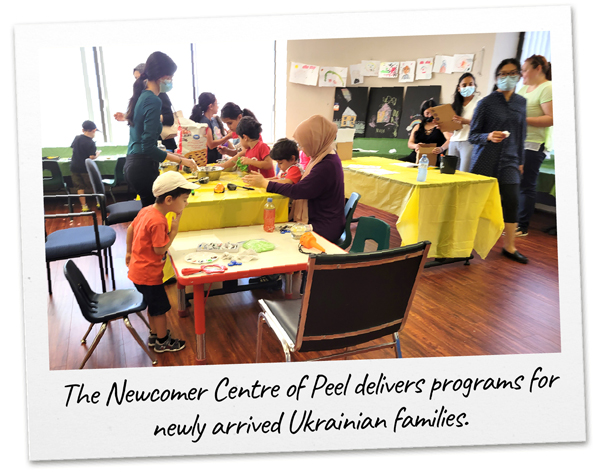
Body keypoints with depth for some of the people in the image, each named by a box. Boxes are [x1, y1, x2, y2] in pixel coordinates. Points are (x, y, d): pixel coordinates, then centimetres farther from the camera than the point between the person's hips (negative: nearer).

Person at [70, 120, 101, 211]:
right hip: (85, 168, -5)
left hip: (74, 167, 5)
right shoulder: (91, 143, -14)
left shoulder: (76, 138, 6)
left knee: (80, 187, 9)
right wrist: (97, 153, 0)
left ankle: (84, 206, 10)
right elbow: (92, 157, -19)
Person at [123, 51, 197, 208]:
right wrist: (180, 160, -12)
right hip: (143, 167, -9)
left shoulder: (141, 96, 13)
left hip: (132, 164, 9)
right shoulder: (153, 101, -15)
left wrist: (169, 154, 22)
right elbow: (148, 147, -19)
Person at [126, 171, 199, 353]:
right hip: (148, 273, -9)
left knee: (153, 304, 25)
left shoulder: (146, 210, -1)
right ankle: (162, 342, 28)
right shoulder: (158, 222, -29)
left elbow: (131, 228, 12)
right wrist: (174, 229, -19)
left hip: (138, 269, 9)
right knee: (160, 307, 10)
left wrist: (129, 252, 23)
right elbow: (160, 249, -24)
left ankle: (154, 335, 43)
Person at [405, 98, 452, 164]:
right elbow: (410, 143, 15)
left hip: (433, 158, -4)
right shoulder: (418, 127, 21)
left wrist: (441, 148, -33)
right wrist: (415, 146, -12)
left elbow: (450, 140, -9)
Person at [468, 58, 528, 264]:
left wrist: (520, 160, 16)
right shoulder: (486, 103, -4)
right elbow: (472, 135, -4)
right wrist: (489, 137, -24)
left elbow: (521, 133, 17)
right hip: (485, 160, -3)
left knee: (511, 202, -3)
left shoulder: (521, 102, 9)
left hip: (509, 160, 4)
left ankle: (509, 247, 7)